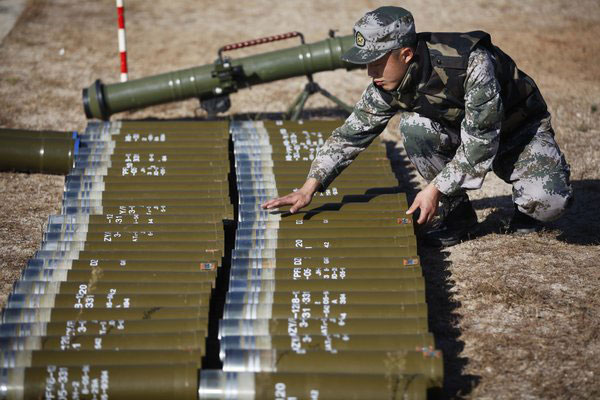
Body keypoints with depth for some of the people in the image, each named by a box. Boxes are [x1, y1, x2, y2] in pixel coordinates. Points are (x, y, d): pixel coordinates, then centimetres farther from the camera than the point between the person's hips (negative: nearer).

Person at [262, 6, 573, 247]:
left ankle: (526, 209, 8)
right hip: (461, 131, 5)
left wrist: (436, 188, -31)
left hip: (520, 129, -5)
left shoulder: (472, 63, -36)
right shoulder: (389, 85, -17)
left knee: (547, 202, -32)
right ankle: (456, 213, -7)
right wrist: (309, 188, -15)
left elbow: (481, 139, -33)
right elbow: (350, 134, -8)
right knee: (414, 126, -27)